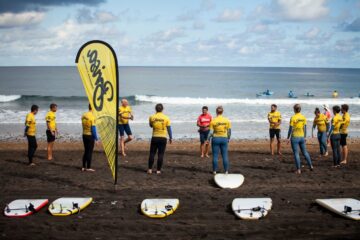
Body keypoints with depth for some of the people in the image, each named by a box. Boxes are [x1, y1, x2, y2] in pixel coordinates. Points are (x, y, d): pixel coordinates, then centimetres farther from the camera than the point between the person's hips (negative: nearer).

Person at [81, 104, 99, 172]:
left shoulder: (83, 115, 4)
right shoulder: (92, 116, -17)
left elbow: (83, 125, 11)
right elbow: (93, 128, -17)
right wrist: (96, 137, -10)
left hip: (84, 135, 7)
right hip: (90, 136, -7)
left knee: (86, 151, 15)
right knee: (90, 152, 1)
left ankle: (84, 167, 18)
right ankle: (88, 167, 4)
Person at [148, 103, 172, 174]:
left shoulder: (152, 117, -3)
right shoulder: (166, 118, -5)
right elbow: (169, 129, -1)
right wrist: (170, 138, 8)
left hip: (154, 137, 1)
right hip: (163, 138, -1)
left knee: (152, 153, 9)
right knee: (160, 154, 4)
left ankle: (150, 169, 8)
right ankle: (158, 170, 4)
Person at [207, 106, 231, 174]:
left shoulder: (213, 121, -9)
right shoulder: (227, 120, -2)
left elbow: (211, 132, -9)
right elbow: (229, 131, 2)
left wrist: (208, 139, 4)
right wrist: (228, 139, 16)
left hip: (215, 139, -2)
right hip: (224, 139, 2)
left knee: (215, 156, 5)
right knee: (225, 156, 8)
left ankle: (214, 171, 9)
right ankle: (226, 171, 10)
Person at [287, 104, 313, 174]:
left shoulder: (293, 118, -13)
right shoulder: (303, 117, 1)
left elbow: (290, 129, -12)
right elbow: (304, 128, 8)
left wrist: (288, 138, -5)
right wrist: (305, 137, 18)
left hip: (295, 137, -5)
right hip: (302, 137, 5)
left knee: (296, 154, 1)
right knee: (305, 152, 19)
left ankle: (298, 170, 2)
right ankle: (311, 166, 25)